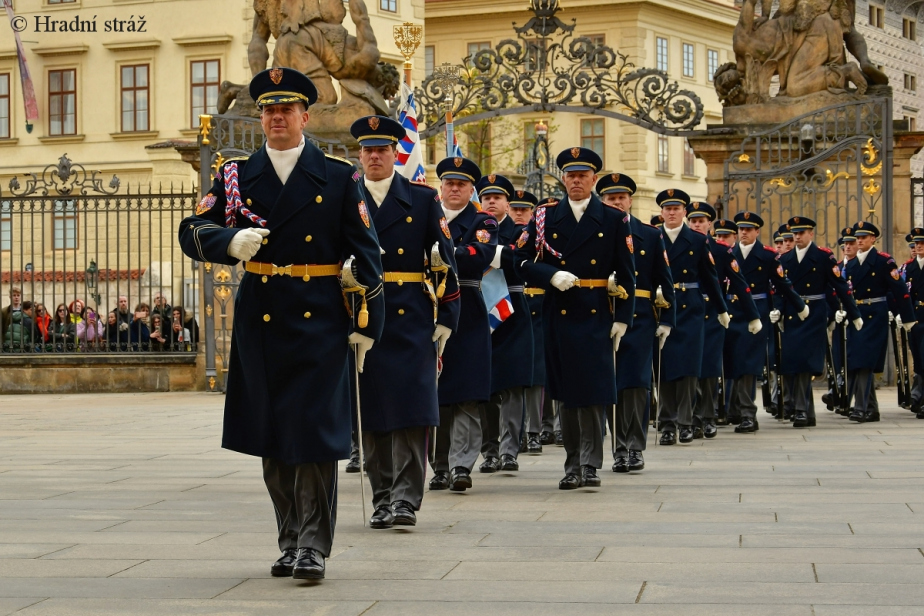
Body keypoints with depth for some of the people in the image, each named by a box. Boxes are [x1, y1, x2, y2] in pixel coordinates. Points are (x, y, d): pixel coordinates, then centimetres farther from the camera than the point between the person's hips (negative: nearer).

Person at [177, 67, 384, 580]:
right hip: (260, 321, 3)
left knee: (314, 432, -7)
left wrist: (366, 323, -3)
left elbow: (365, 252, 2)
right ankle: (290, 542, 20)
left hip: (320, 321, -3)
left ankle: (313, 547, -2)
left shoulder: (338, 178, 3)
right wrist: (231, 241, -20)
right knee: (272, 435, 8)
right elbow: (192, 233, 1)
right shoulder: (236, 177, 8)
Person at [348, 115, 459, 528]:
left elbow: (444, 262, 5)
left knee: (412, 409, -9)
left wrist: (446, 319, -1)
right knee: (371, 411, 3)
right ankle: (382, 498, 12)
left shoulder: (423, 199, 6)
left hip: (412, 319, -1)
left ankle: (406, 498, -8)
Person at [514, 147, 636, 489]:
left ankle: (590, 464, -5)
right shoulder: (546, 218, 8)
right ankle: (573, 465, 14)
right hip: (559, 315, 2)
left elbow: (626, 274, 3)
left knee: (593, 391, -8)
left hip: (597, 315, -2)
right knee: (567, 393, 6)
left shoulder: (614, 220, 4)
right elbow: (522, 261, 6)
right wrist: (551, 276, -12)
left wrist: (622, 319, -4)